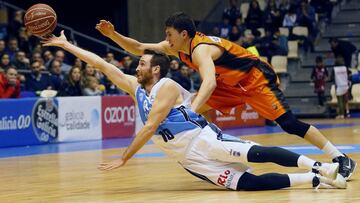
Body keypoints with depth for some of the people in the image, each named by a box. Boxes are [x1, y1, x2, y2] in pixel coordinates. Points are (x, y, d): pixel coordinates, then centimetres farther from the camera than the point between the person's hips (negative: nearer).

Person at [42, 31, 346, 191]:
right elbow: (103, 65, 20)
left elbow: (150, 128, -14)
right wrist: (65, 45, 20)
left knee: (256, 154, -25)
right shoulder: (135, 86, 18)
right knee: (246, 183, -11)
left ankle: (322, 167, -23)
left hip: (204, 140, -6)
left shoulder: (167, 87, -8)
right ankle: (315, 179, -11)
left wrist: (124, 159, -14)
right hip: (189, 159, 6)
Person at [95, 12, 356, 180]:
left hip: (257, 78, -9)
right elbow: (140, 49, 3)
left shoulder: (200, 49, -31)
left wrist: (189, 113, -60)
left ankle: (341, 159, -13)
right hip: (233, 84, 9)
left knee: (289, 123, -15)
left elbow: (209, 83, -49)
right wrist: (113, 35, -10)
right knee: (199, 109, -3)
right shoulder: (176, 47, -3)